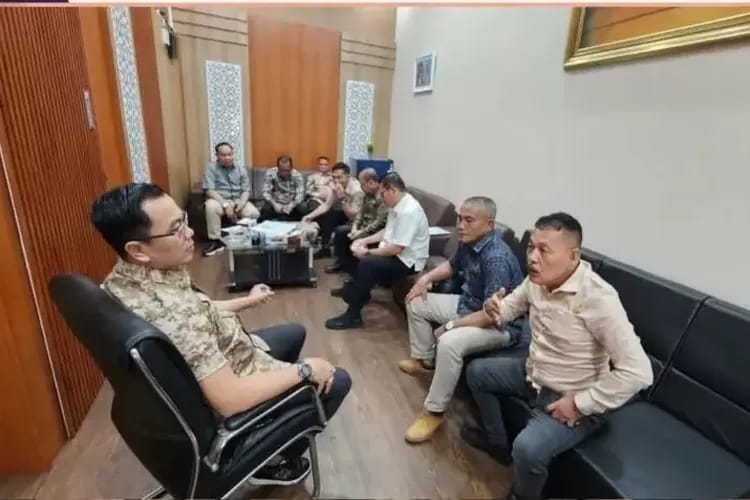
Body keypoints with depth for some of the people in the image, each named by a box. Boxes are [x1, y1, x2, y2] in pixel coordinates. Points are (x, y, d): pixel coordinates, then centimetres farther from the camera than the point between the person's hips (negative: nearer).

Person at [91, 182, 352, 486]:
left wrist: (247, 301, 15)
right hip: (233, 393, -8)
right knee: (336, 381, 5)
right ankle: (274, 463, 21)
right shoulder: (169, 309, -40)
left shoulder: (125, 280, -9)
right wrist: (304, 370, -24)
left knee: (294, 333, 27)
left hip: (215, 360, 9)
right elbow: (229, 399, -36)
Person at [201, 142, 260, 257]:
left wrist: (242, 203, -17)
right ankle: (216, 241, -25)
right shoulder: (211, 168, 0)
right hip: (219, 200, -2)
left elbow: (246, 190, 6)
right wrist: (225, 205, -24)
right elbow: (209, 190, -11)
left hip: (239, 200, 2)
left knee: (254, 213, -28)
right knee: (211, 206, -38)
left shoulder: (241, 169, 11)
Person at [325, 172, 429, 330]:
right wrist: (365, 240, 6)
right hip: (393, 252, 11)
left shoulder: (408, 211, -27)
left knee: (366, 263, -27)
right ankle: (355, 290, 32)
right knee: (358, 251, 16)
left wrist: (368, 252, -19)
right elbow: (387, 232, 17)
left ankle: (353, 316, -14)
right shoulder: (397, 205, 5)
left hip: (407, 260, -11)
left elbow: (397, 248, -28)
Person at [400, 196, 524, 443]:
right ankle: (424, 360, 27)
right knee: (416, 302, 11)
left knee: (449, 342, -36)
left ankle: (434, 412, -13)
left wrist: (449, 326, -24)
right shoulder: (468, 241, -5)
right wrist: (427, 277, 0)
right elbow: (452, 265, 17)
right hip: (467, 305, 10)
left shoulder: (497, 259, -32)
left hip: (500, 326, -9)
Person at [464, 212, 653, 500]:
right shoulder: (537, 279, -9)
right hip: (534, 374, 8)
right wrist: (496, 310, -16)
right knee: (476, 371, 16)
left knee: (528, 449, -28)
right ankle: (496, 442, 35)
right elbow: (513, 305, 9)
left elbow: (638, 373, -32)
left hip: (571, 397, -7)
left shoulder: (597, 298, -32)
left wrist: (580, 404, -25)